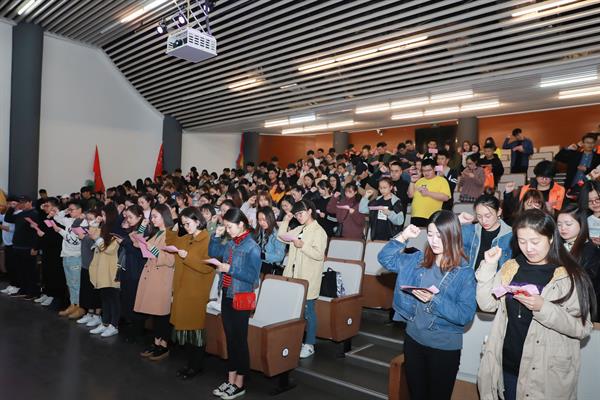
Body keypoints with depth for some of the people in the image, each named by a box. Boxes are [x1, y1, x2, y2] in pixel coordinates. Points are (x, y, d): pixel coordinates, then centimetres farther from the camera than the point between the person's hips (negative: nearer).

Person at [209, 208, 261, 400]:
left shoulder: (252, 247, -15)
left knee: (240, 340, 4)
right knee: (230, 338, 16)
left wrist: (230, 269, -21)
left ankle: (239, 384, 19)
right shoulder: (230, 243, 4)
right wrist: (216, 235, 4)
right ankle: (230, 380, 29)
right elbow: (213, 252, 19)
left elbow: (253, 276, -18)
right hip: (226, 295, 7)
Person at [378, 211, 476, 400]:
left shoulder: (464, 272, -15)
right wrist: (402, 237, -9)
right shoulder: (418, 260, -2)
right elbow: (385, 259, 3)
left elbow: (466, 315, -19)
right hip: (413, 339, 4)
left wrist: (435, 299, -29)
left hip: (444, 347, -4)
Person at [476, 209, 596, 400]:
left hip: (546, 374, -3)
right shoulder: (511, 267, 3)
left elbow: (582, 328, -13)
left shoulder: (571, 276, -9)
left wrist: (543, 308, -26)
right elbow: (487, 305, -1)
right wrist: (488, 266, -9)